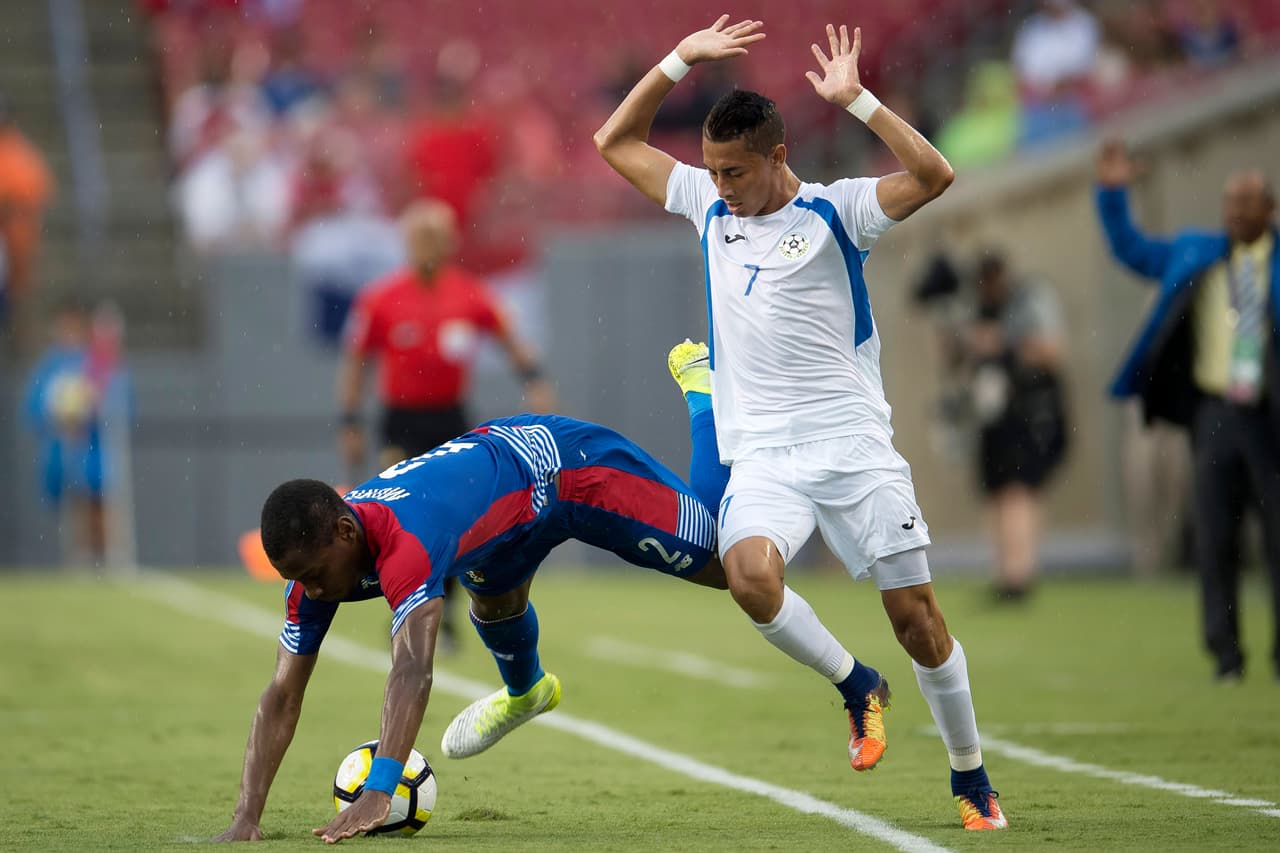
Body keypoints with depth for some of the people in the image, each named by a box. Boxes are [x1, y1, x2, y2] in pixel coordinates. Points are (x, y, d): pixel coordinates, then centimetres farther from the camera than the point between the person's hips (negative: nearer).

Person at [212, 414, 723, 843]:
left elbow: (412, 672, -54)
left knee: (731, 567, 3)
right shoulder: (314, 557, -21)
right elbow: (282, 696, -19)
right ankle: (525, 693, 56)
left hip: (571, 468, -7)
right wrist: (246, 819, -28)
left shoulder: (406, 540, -44)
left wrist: (378, 795, -63)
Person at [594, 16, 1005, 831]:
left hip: (855, 447, -3)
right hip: (761, 454, 3)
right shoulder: (709, 203, 11)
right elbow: (616, 141, 16)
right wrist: (679, 63, 5)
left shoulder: (834, 211, -3)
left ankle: (971, 774, 17)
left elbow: (933, 176, -18)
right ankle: (858, 686, -2)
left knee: (915, 613, -2)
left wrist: (856, 99, -22)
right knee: (751, 576, -27)